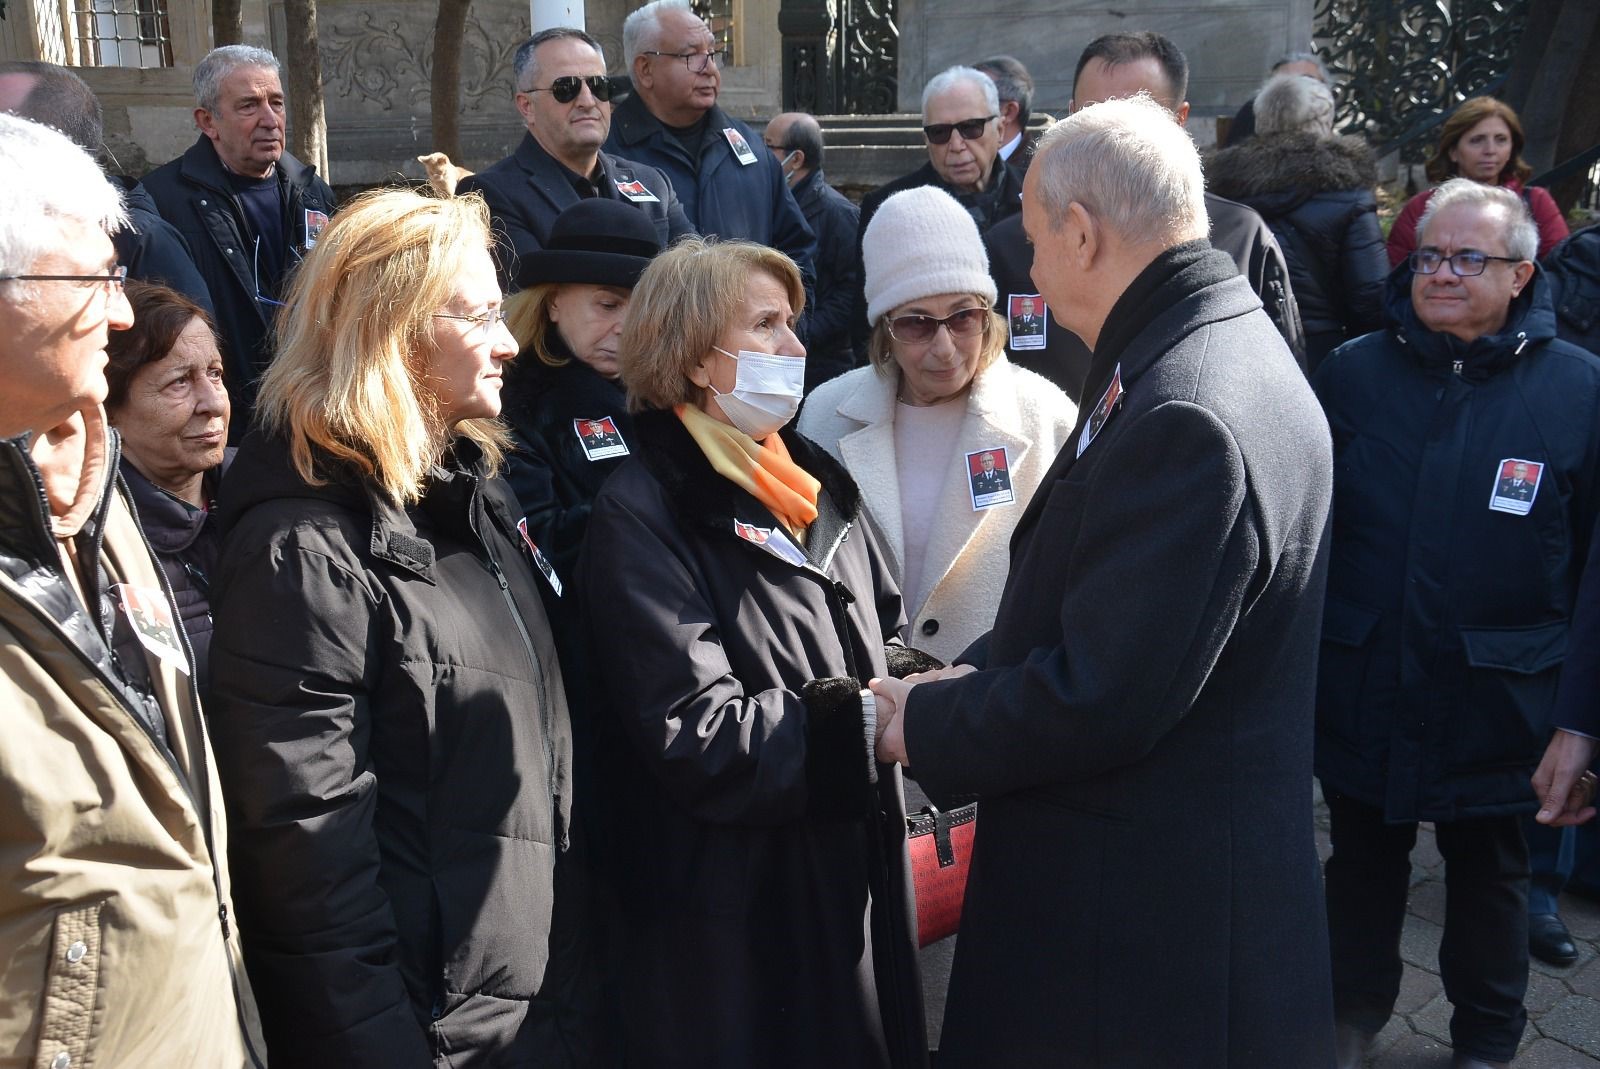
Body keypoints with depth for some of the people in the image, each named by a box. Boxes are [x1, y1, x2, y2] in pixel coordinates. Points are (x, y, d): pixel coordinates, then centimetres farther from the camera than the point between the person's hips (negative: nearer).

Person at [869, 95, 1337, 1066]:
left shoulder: (1183, 416, -27)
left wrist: (924, 724, -11)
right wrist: (975, 675, 3)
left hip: (1154, 919, -9)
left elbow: (1098, 702, -25)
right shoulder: (1226, 341, 5)